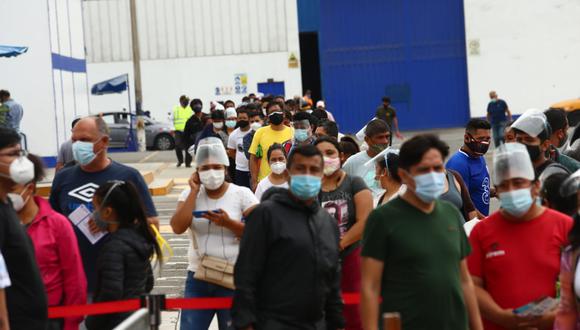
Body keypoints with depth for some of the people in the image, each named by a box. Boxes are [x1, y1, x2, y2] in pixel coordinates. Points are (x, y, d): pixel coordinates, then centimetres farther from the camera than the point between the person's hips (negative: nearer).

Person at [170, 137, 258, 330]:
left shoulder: (242, 194, -5)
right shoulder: (190, 194, 3)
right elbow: (178, 228, -12)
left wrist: (228, 223, -23)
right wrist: (194, 192, -10)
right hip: (198, 277, 2)